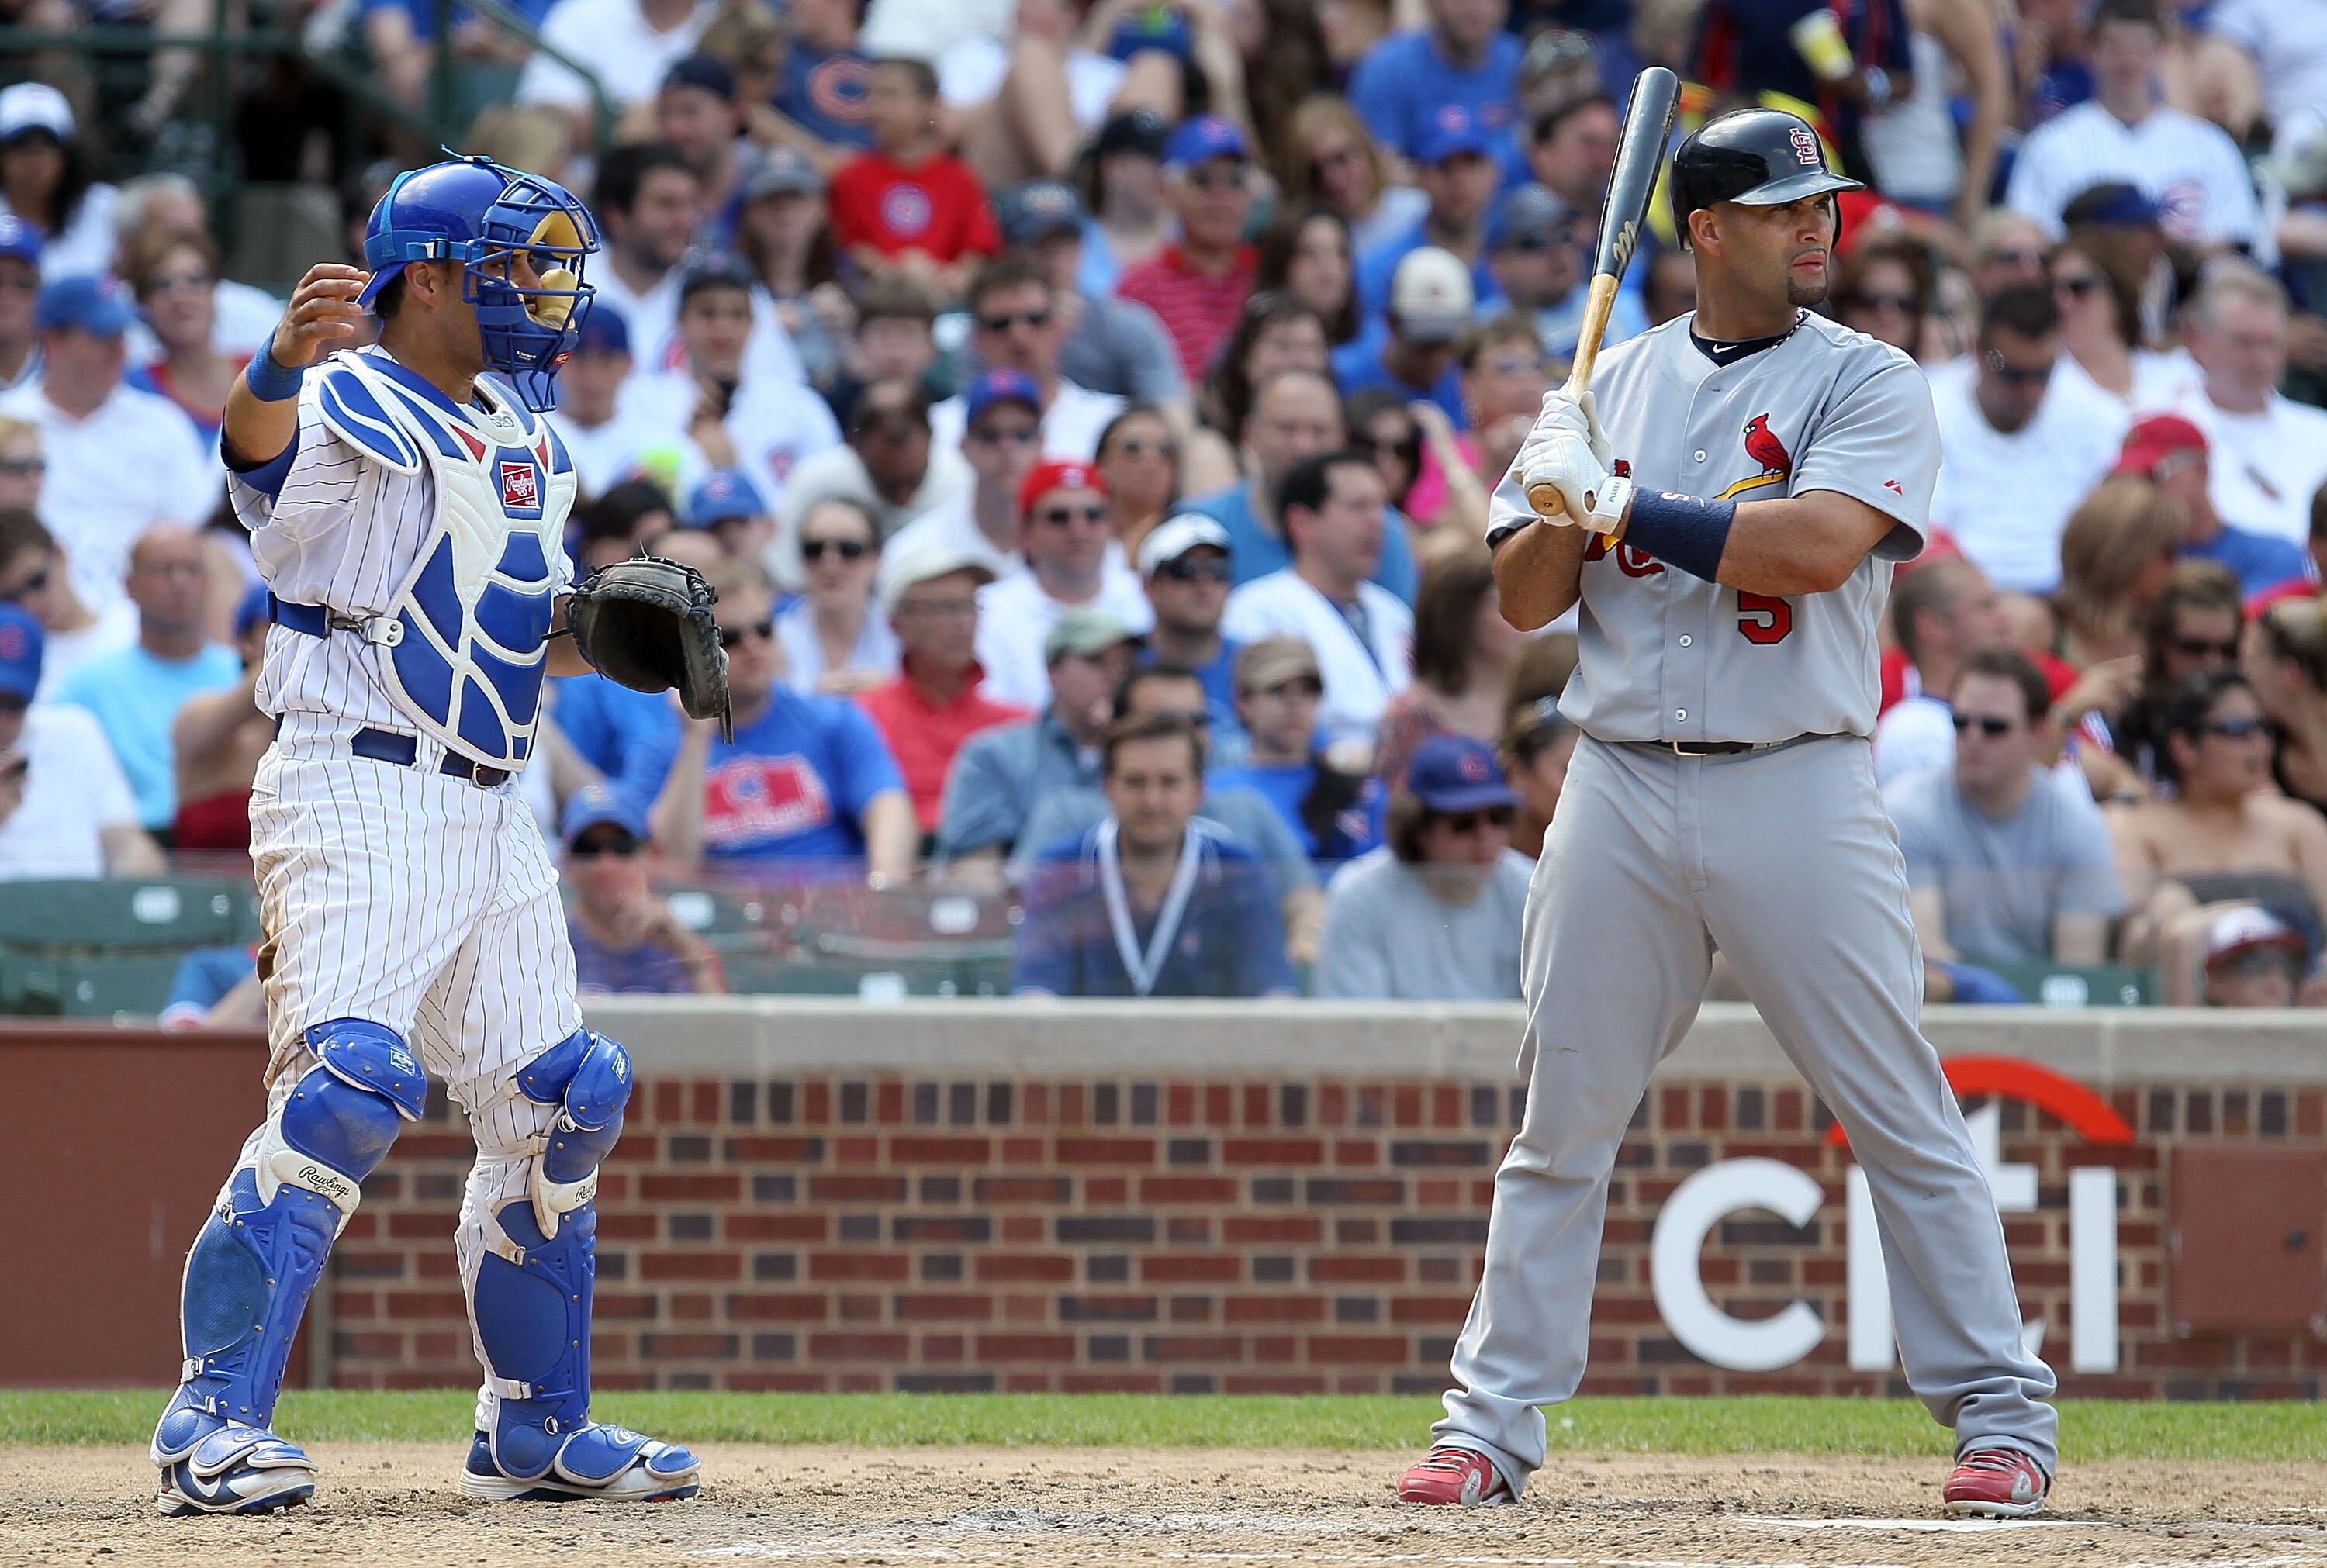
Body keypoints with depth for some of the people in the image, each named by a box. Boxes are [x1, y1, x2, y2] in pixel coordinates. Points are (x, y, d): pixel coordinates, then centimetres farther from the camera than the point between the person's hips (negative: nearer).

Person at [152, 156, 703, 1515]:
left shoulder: (520, 434, 16)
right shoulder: (350, 411, -10)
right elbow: (264, 443, -35)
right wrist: (282, 366, -57)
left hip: (492, 812, 9)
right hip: (358, 792, -9)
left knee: (559, 1101, 12)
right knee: (349, 1079, -23)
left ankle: (536, 1425, 26)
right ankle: (216, 1417, -21)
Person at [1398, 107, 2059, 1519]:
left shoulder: (1869, 383, 1)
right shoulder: (1615, 385, 13)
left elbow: (1818, 544, -17)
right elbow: (1524, 599, 11)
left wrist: (1628, 509, -12)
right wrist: (1565, 504, -10)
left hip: (1798, 791, -3)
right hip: (1619, 790, 3)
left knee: (1905, 1119, -2)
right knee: (1562, 1122, 5)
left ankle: (2002, 1416, 4)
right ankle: (1494, 1425, 11)